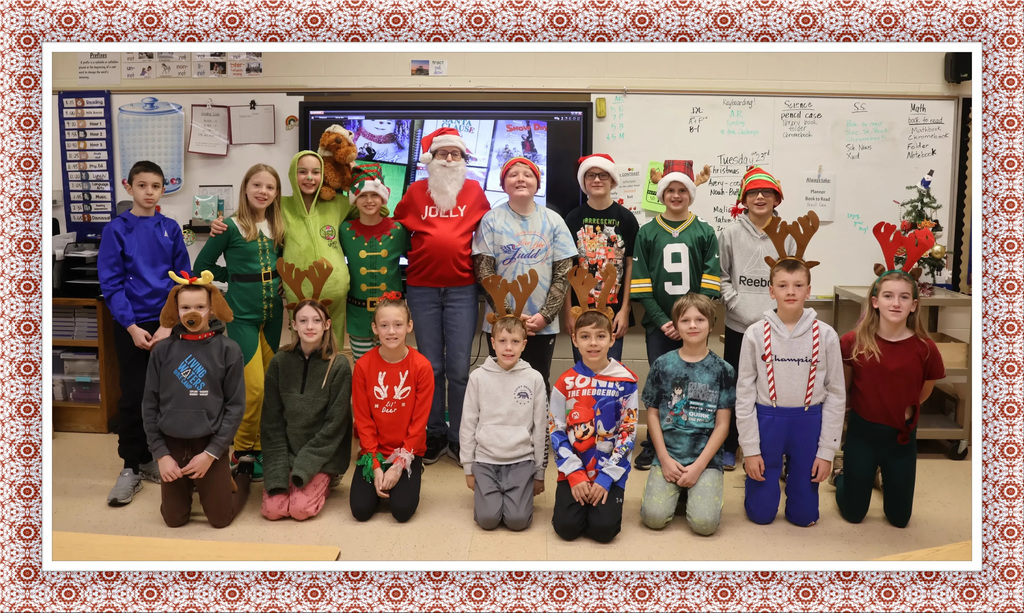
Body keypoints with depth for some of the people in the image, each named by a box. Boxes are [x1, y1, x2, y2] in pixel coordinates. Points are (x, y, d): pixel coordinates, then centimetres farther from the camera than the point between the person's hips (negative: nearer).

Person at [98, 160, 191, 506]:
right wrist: (132, 327, -13)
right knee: (133, 397, 3)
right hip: (132, 325, -2)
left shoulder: (170, 229, 4)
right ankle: (132, 467, 15)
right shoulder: (116, 230, -2)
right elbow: (110, 284, -5)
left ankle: (154, 458, 23)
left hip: (167, 323, 2)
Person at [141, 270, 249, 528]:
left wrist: (211, 453, -12)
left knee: (220, 518, 5)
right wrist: (160, 453, -4)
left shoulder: (228, 349, -8)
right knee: (174, 519, 10)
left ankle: (242, 479, 34)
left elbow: (235, 405, -7)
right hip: (172, 443, 2)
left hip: (211, 444, -2)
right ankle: (189, 485, 40)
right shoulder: (163, 350, -2)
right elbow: (150, 405, 2)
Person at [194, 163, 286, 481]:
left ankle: (259, 447, 24)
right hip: (242, 314, -5)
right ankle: (243, 451, 11)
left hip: (272, 313, 6)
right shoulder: (231, 227, -8)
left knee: (269, 385, 10)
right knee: (253, 388, -8)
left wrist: (278, 278, 4)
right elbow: (202, 265, -2)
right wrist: (236, 276, -3)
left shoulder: (277, 227, 7)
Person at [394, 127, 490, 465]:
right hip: (422, 289, 1)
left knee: (458, 368, 0)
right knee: (431, 366, 7)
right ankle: (435, 435, 20)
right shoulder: (415, 191, 7)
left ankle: (459, 438, 14)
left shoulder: (474, 190, 6)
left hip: (462, 289, -1)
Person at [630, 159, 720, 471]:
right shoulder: (647, 233, 6)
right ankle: (652, 445, 17)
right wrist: (662, 321, -9)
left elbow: (710, 284, -1)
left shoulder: (705, 233, 6)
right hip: (658, 323, 0)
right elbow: (640, 285, 1)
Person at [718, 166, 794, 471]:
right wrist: (739, 306, -11)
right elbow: (721, 277, 0)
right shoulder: (730, 233, 2)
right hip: (739, 325, 0)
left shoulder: (787, 235, 2)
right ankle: (728, 448, 25)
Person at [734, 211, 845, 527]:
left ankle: (795, 473, 42)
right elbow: (744, 392, -3)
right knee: (761, 513, 9)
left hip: (808, 422, 1)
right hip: (767, 420, 0)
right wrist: (749, 449, -5)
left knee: (804, 515, 10)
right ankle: (763, 476, 41)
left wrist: (827, 450, -2)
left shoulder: (825, 335, -5)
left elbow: (836, 393, 0)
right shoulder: (756, 334, -6)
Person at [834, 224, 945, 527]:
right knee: (853, 514, 12)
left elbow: (924, 391, 6)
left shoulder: (924, 349, -15)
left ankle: (883, 476, 45)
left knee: (899, 518, 17)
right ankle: (842, 475, 41)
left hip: (902, 436, 1)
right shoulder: (853, 343, -16)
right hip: (862, 432, -1)